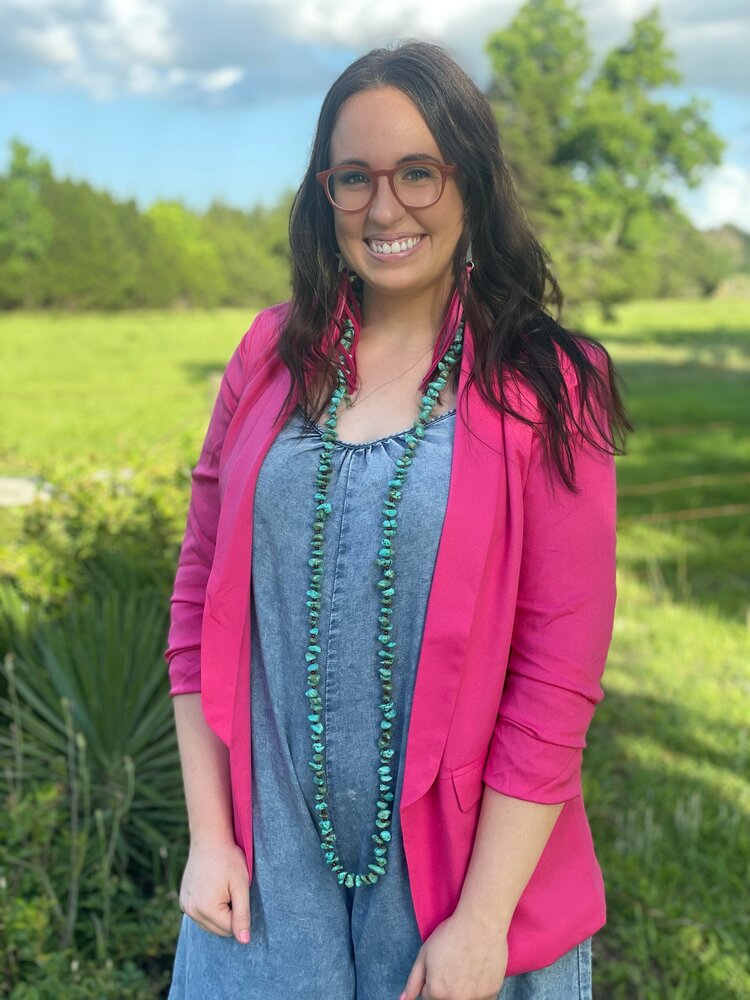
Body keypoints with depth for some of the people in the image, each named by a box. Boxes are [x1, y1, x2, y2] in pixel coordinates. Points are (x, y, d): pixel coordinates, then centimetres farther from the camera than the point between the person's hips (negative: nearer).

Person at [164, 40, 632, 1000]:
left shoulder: (547, 390, -9)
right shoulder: (273, 356, 0)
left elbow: (558, 675, -11)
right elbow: (200, 591, 2)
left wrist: (482, 921, -10)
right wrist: (207, 834, 0)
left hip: (456, 861, -2)